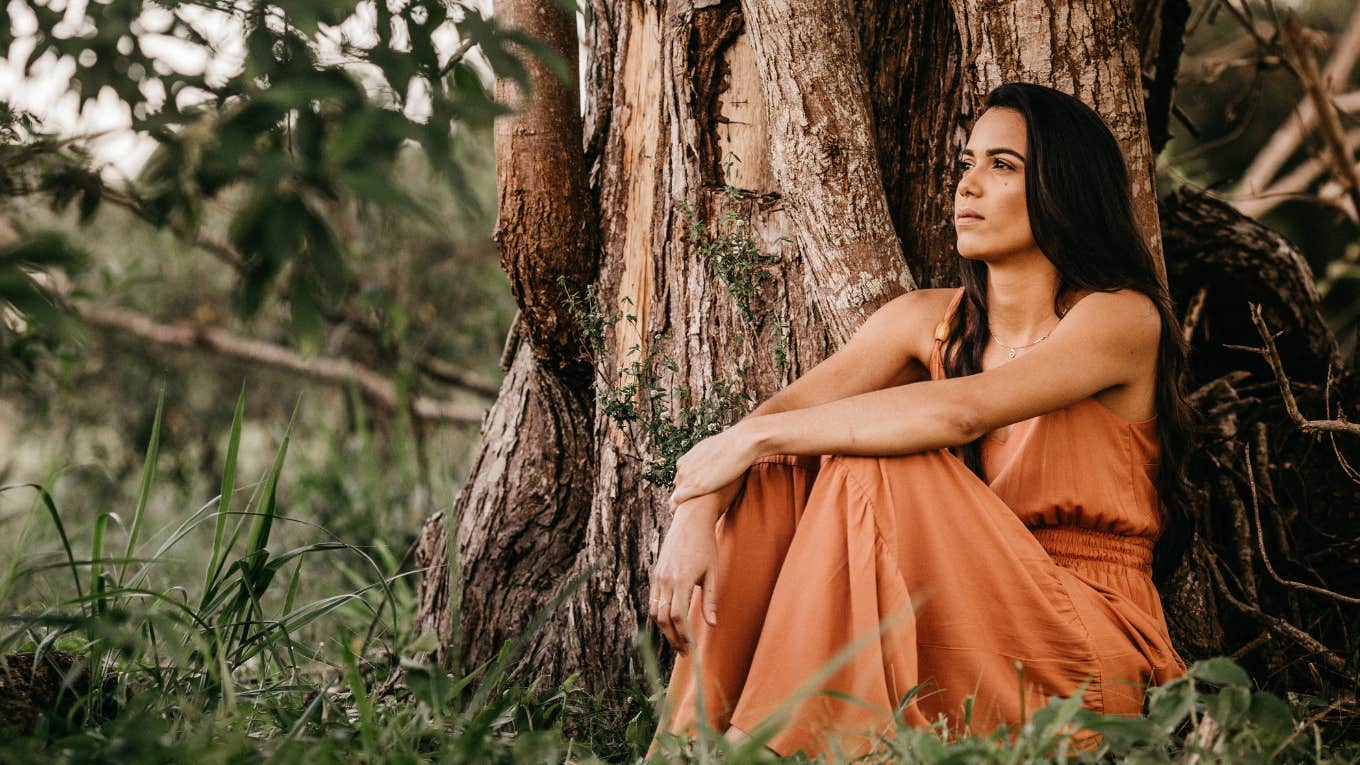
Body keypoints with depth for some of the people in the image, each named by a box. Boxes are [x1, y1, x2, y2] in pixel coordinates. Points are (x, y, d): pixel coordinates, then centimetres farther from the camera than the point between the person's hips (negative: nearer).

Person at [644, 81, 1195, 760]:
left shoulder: (1122, 320, -10)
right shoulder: (930, 321, 7)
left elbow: (962, 411, -26)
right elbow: (780, 410, -5)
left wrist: (755, 437, -24)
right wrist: (695, 515, -25)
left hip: (1092, 647, -5)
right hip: (965, 621, 6)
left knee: (872, 465, -26)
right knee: (775, 475, -13)